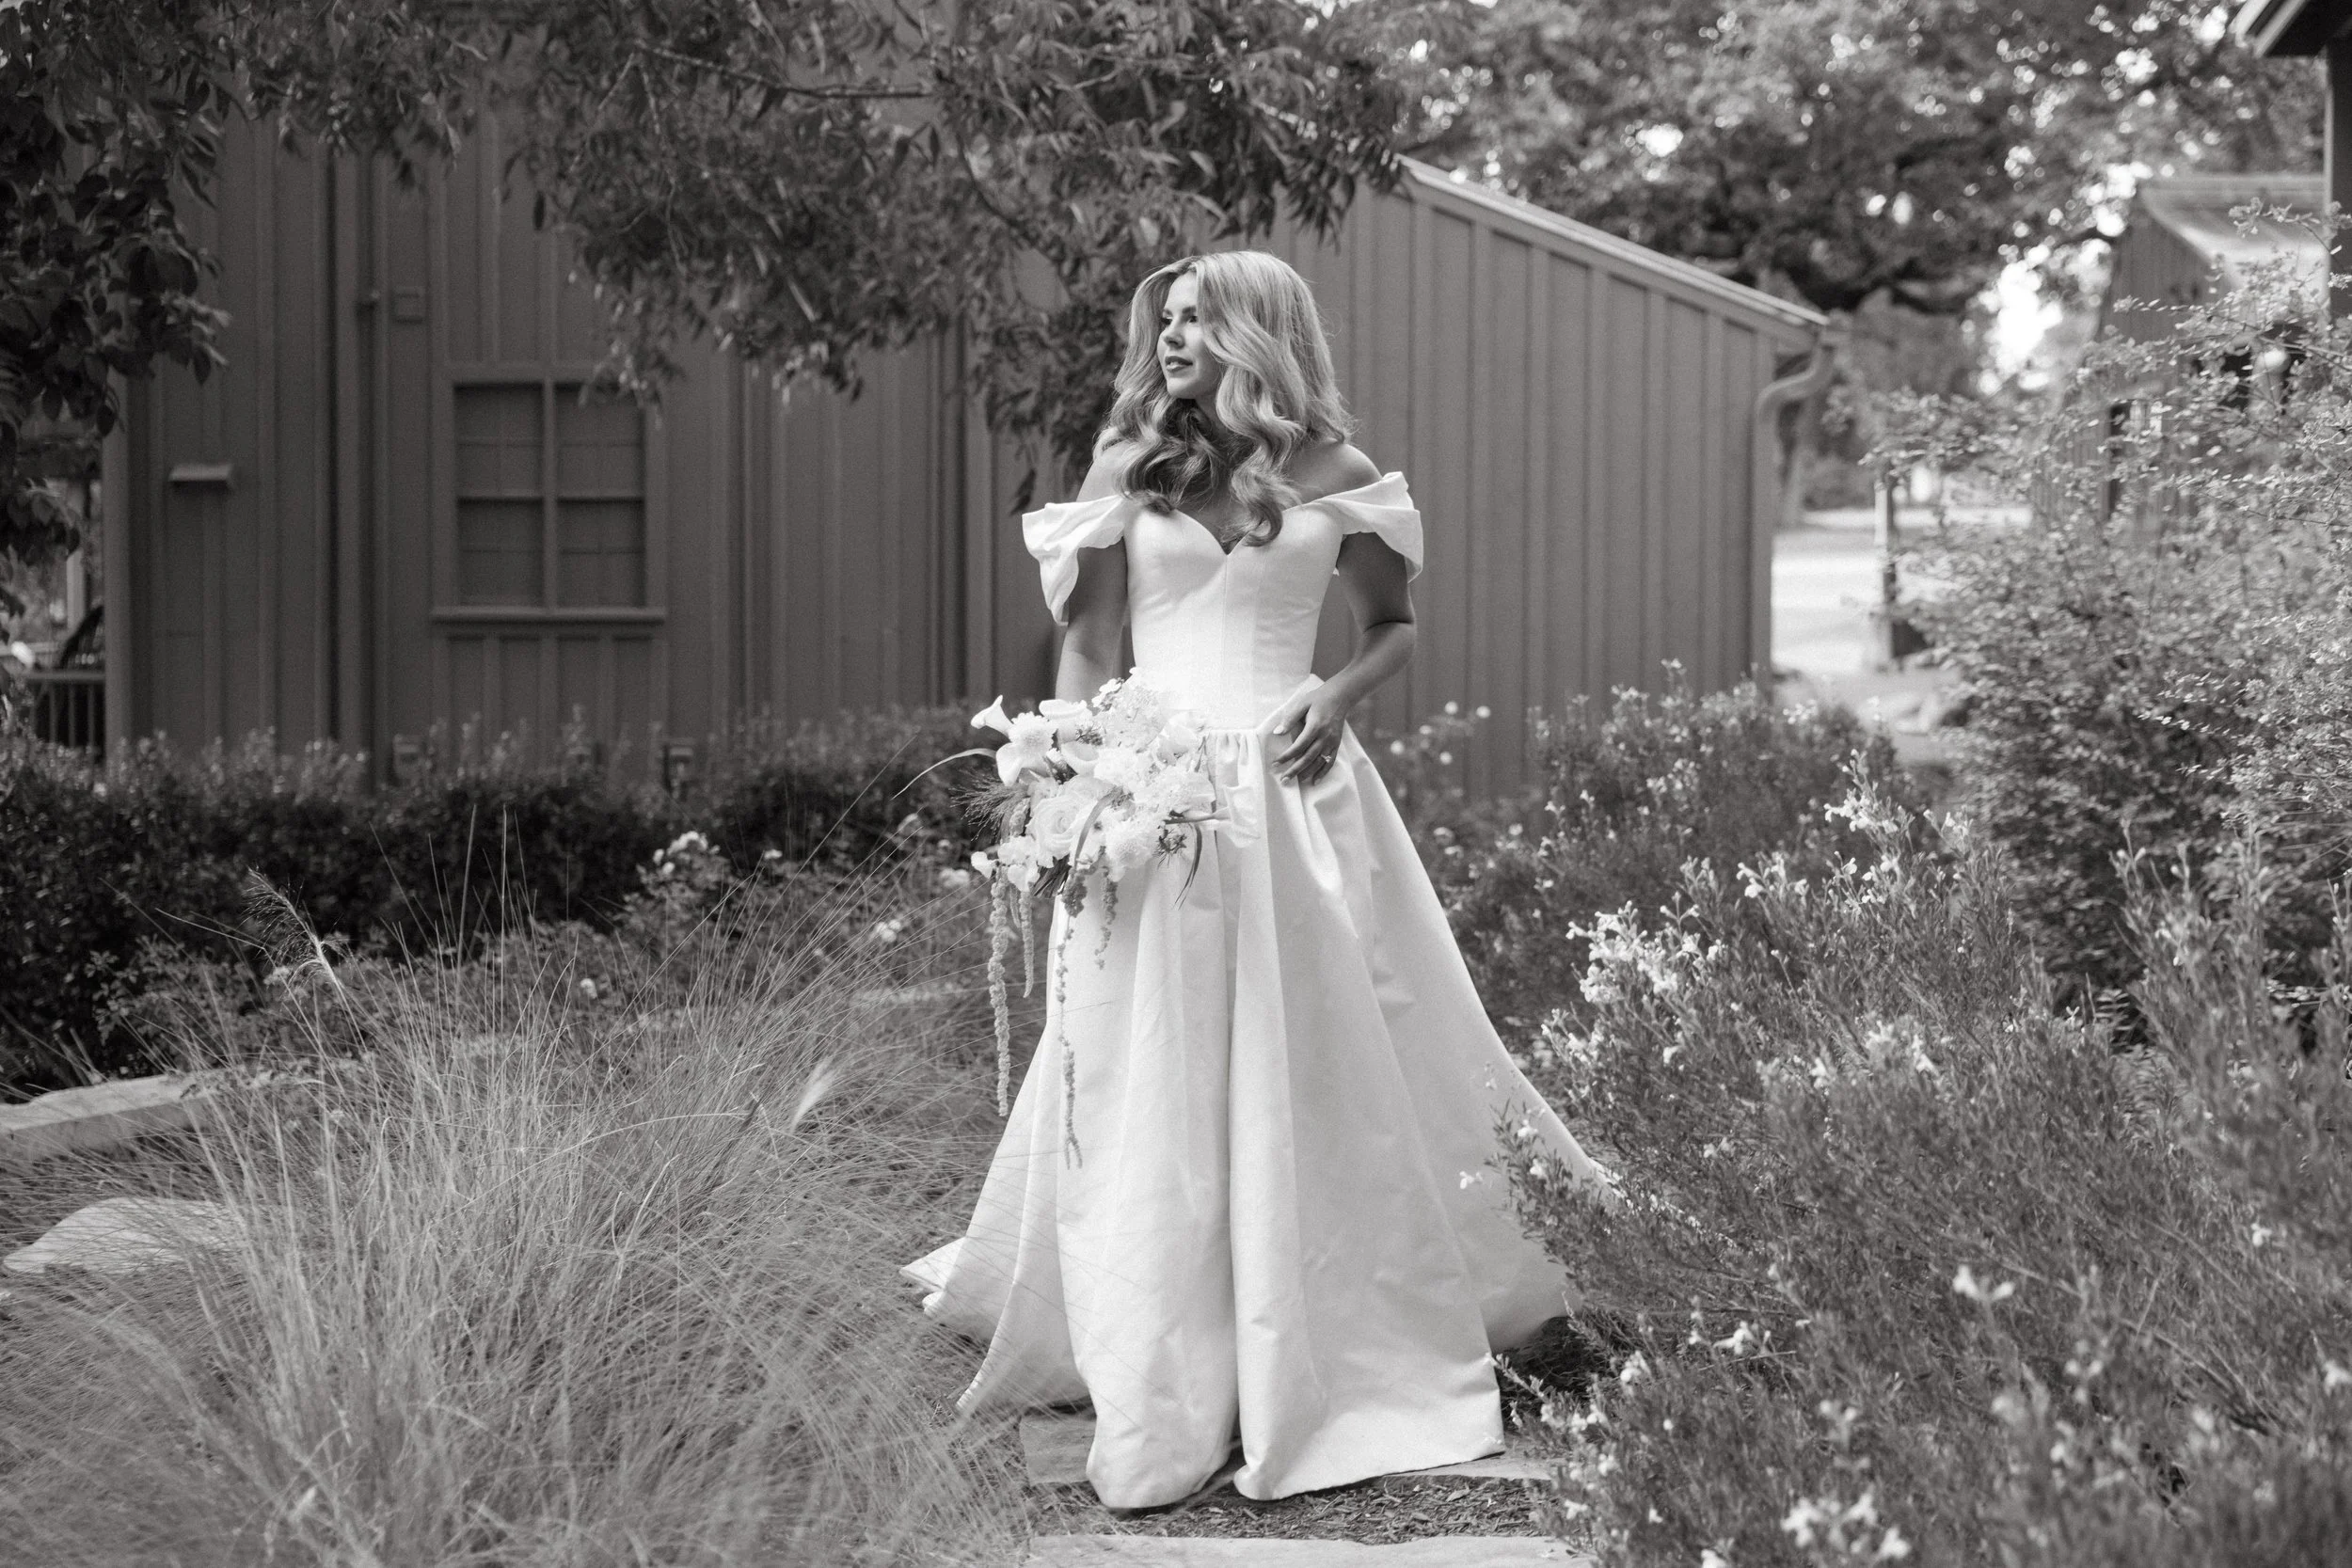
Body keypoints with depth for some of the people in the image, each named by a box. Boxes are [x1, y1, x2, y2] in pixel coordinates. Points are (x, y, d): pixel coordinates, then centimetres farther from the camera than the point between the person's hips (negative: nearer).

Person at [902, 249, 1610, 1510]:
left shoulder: (1332, 475, 4)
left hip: (1295, 792, 0)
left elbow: (1393, 625, 14)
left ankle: (1347, 1356, 18)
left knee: (1318, 1074, 4)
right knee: (1154, 1088, 0)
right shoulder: (1127, 465, 6)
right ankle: (1158, 1395, 7)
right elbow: (1085, 645, 6)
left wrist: (1340, 698, -6)